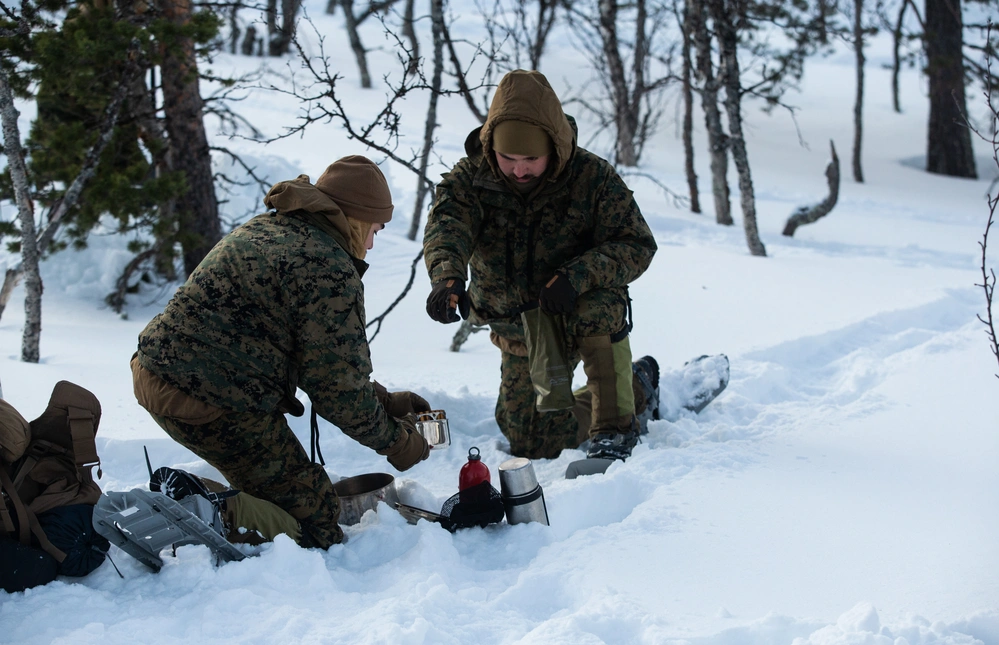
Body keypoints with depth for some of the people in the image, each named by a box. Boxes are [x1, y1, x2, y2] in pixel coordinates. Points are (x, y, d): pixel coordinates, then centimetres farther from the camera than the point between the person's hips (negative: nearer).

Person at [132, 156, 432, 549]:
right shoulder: (330, 270, -13)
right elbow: (339, 387, -10)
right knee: (315, 524, 0)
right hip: (216, 405, -10)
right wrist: (397, 442, 6)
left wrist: (386, 401, 21)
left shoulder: (263, 229, 18)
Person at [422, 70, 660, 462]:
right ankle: (637, 389, 31)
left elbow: (638, 246, -20)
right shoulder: (469, 179, -16)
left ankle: (615, 429, -24)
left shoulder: (592, 177, -19)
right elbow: (446, 227, -34)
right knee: (531, 444, 9)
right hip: (519, 333, 4)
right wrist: (447, 277, -58)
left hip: (581, 312, -4)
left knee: (600, 308, -40)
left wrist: (578, 275, -39)